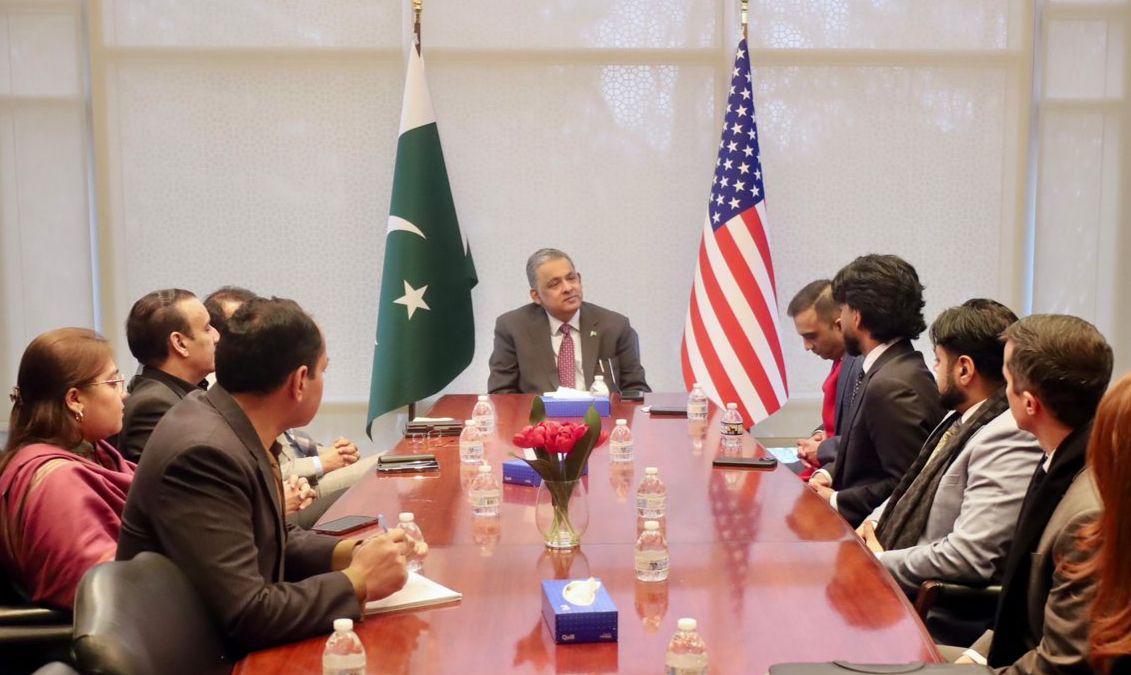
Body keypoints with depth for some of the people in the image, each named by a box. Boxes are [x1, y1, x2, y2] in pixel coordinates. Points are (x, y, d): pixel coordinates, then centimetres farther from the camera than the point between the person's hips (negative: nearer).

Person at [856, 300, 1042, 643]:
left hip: (940, 620, -9)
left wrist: (881, 562, -15)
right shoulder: (960, 417, 10)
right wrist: (871, 526, 2)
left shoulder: (1008, 440, -22)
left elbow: (970, 557, -28)